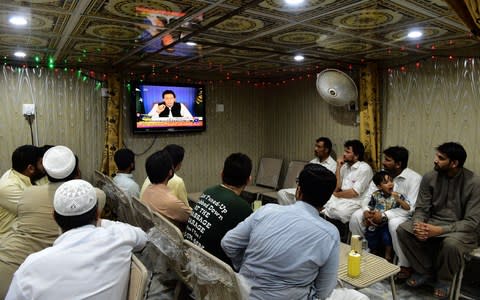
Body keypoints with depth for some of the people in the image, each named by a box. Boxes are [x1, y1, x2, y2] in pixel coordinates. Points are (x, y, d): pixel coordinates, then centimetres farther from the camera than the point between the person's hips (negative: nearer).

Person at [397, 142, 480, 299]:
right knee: (402, 230, -22)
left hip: (462, 229, -4)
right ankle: (424, 270, 2)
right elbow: (421, 208, -2)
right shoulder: (429, 177, -6)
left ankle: (444, 279, -4)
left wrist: (439, 230, -33)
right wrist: (418, 225, -26)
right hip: (433, 221, 4)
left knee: (451, 243, -37)